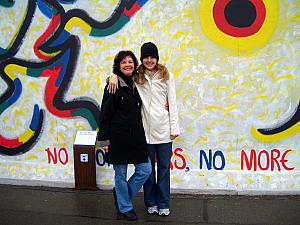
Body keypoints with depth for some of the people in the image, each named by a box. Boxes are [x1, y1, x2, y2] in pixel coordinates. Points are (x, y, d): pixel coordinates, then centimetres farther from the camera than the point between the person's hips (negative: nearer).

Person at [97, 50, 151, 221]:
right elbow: (105, 114, -8)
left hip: (136, 136, 6)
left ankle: (121, 195, 28)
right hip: (118, 137, -6)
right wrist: (104, 139, -11)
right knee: (121, 174, 6)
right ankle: (125, 208, 25)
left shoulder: (136, 84, 10)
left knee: (145, 170, 6)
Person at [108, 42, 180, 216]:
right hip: (145, 129, 0)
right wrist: (114, 76, -17)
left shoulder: (167, 76, 4)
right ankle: (151, 203, 25)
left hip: (163, 129, 0)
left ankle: (164, 204, 19)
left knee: (164, 167, 7)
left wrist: (174, 128, -1)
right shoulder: (136, 76, 4)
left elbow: (172, 103, 3)